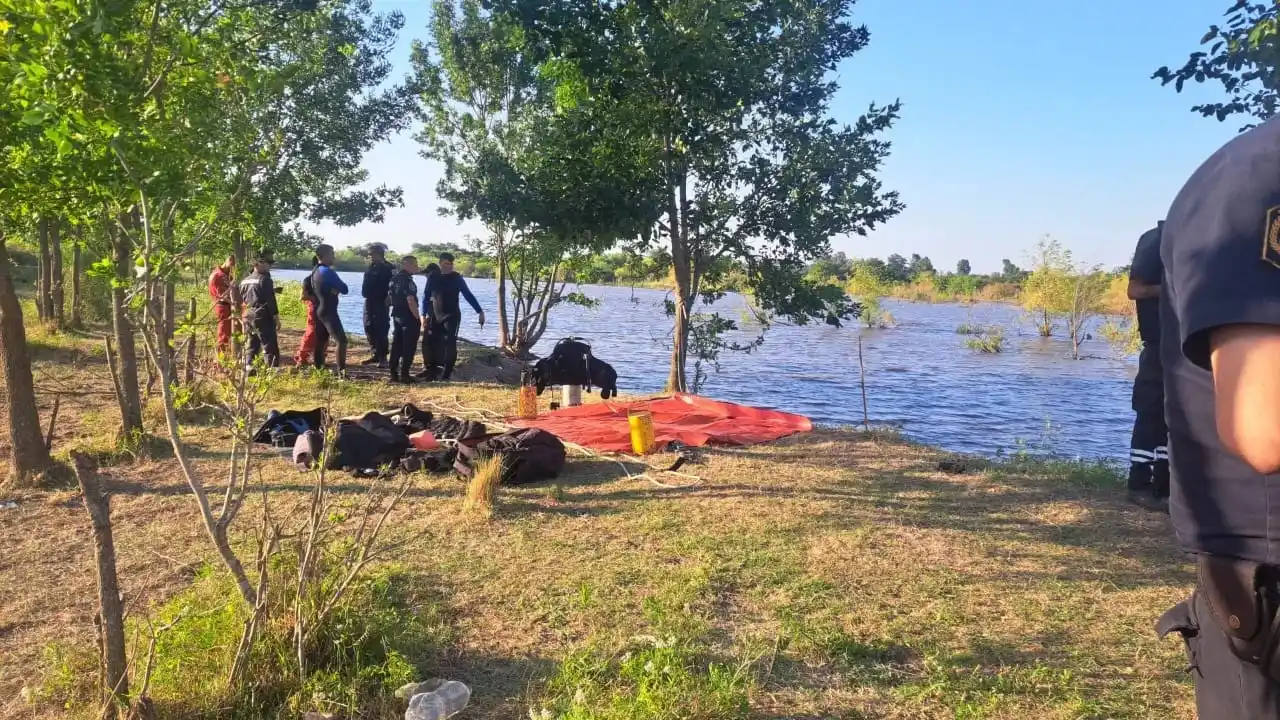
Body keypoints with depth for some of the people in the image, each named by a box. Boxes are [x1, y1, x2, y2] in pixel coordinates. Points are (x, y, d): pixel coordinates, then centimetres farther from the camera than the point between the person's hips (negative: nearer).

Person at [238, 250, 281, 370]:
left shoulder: (245, 280, 14)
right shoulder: (264, 279, -11)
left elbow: (241, 300, 19)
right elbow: (271, 301, -14)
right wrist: (276, 318, -11)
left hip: (248, 318, 8)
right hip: (263, 318, -8)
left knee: (252, 346, 18)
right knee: (270, 347, -6)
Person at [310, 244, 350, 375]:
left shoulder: (315, 272, 14)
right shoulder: (328, 272, -16)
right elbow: (344, 289, -12)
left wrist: (334, 290, 5)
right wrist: (337, 288, 10)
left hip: (319, 310, 10)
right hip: (329, 311, -10)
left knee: (321, 341, 14)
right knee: (341, 340, -14)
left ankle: (318, 368, 19)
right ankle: (341, 371, -21)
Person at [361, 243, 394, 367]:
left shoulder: (388, 268, -8)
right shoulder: (371, 267, 14)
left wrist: (388, 299, -21)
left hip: (381, 302, -8)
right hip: (369, 301, 8)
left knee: (381, 330, -8)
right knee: (369, 328, 10)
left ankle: (382, 357, -2)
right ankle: (376, 354, 19)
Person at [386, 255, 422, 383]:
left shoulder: (394, 279, 11)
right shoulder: (407, 280, -16)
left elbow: (388, 299, 16)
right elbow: (411, 301, -23)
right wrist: (418, 318, -18)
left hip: (396, 316, 9)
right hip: (409, 318, -9)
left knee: (396, 346, 11)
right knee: (409, 347, -2)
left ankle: (394, 374, 13)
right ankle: (404, 374, -2)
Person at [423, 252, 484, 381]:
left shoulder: (456, 278, -3)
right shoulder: (433, 278, 4)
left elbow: (468, 295, -3)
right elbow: (426, 296, 10)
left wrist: (479, 311, -9)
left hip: (452, 316, -3)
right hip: (436, 317, 3)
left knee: (449, 344, -12)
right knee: (434, 344, 4)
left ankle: (446, 374, -9)